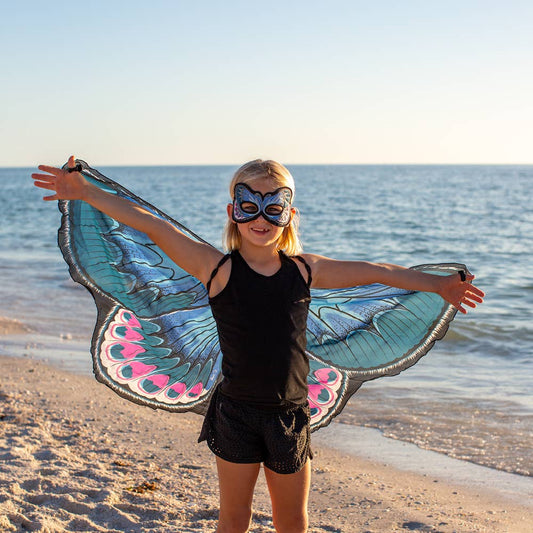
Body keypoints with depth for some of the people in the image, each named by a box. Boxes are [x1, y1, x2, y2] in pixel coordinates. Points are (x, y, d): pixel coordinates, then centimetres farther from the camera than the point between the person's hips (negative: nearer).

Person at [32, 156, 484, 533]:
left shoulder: (304, 270, -1)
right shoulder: (218, 269, -10)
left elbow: (374, 271, 8)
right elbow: (150, 225, -15)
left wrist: (439, 285, 13)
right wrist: (86, 191, -19)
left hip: (290, 414, 3)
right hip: (237, 414, -2)